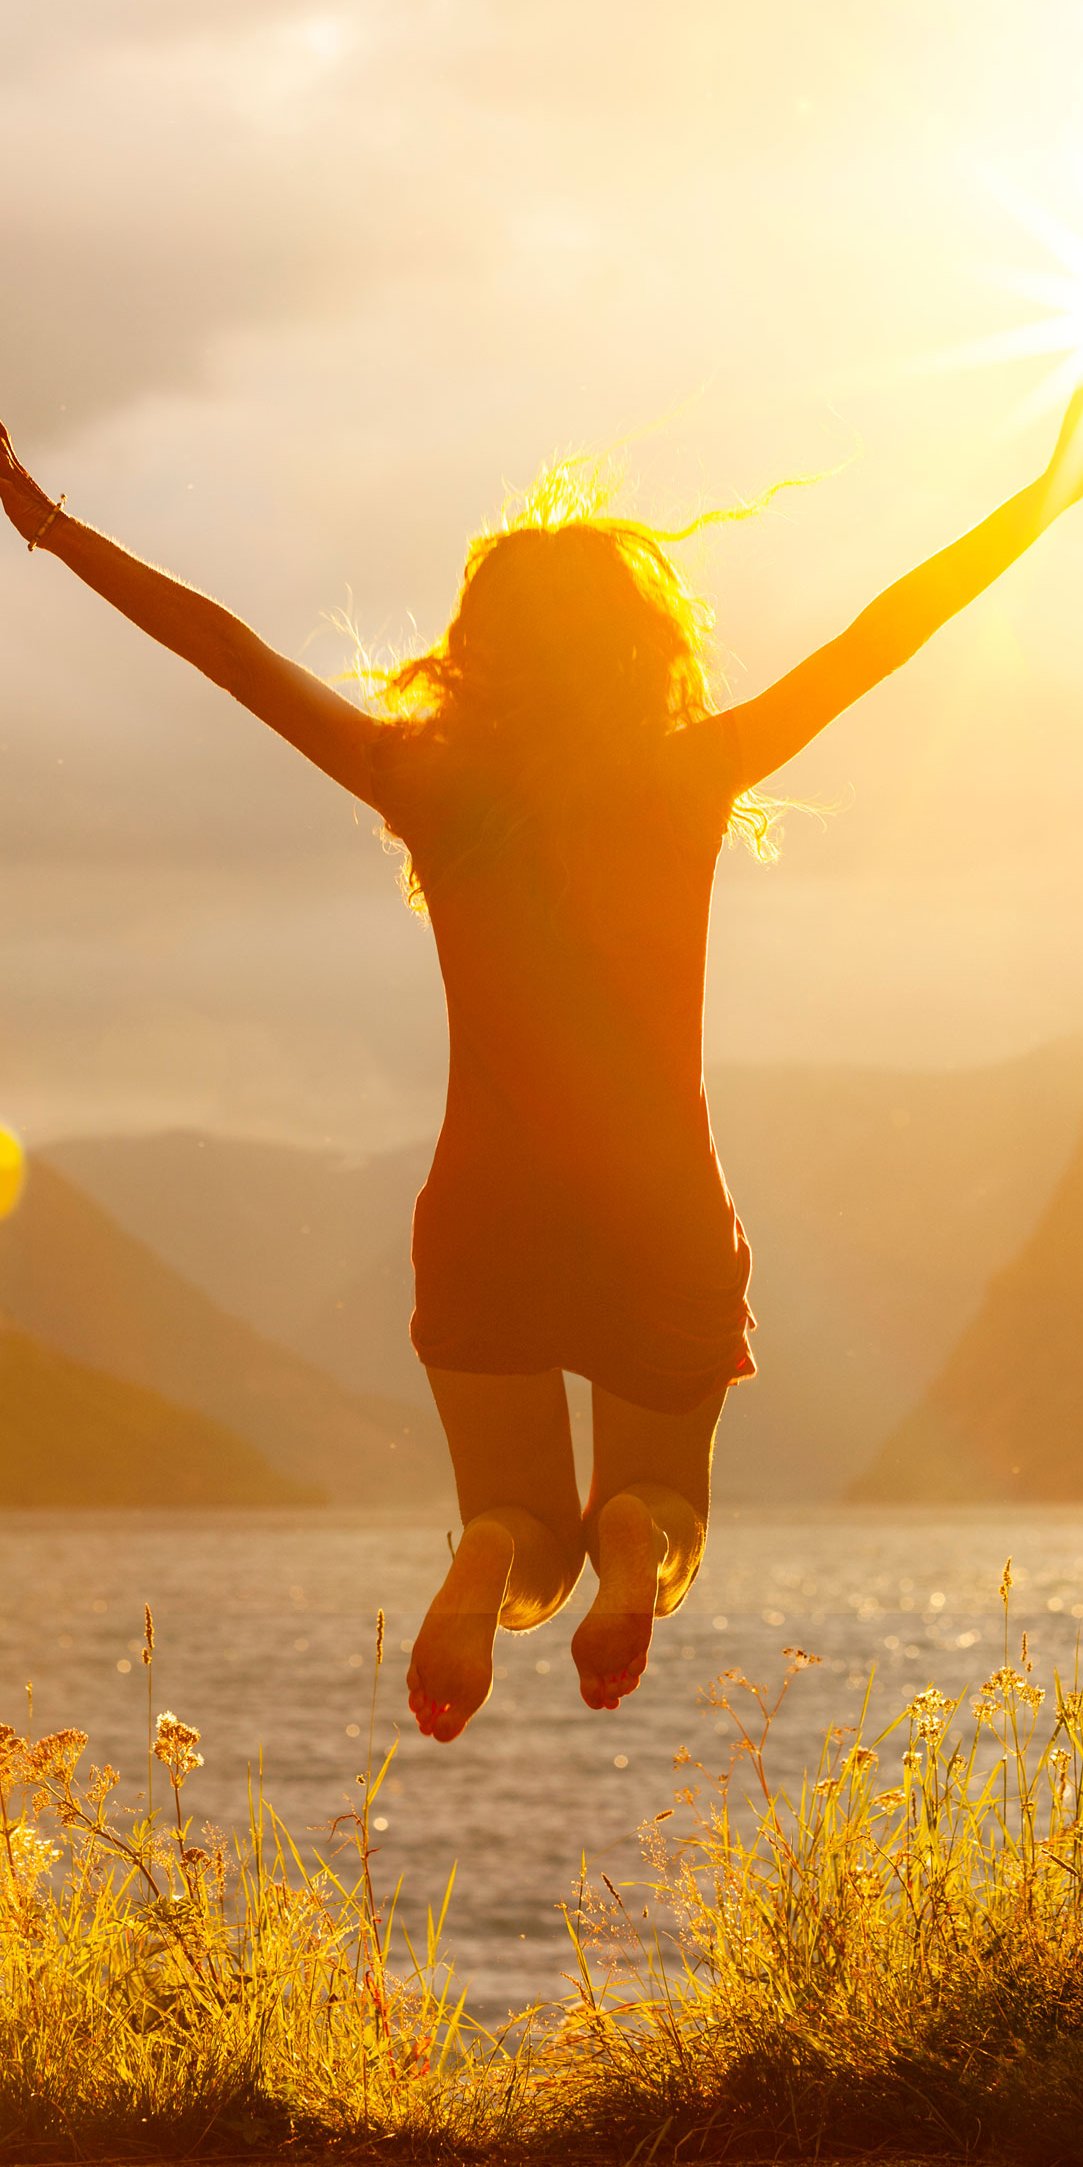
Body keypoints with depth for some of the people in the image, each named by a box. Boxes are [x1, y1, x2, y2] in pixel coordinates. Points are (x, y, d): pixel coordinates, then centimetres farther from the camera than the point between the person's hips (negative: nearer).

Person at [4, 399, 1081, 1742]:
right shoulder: (694, 786, -6)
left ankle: (492, 1564, -24)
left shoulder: (435, 790, -6)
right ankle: (636, 1542, -21)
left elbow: (224, 647, 0)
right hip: (664, 1221, 0)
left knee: (524, 1523, 16)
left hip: (485, 1222, 1)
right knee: (656, 1496, 19)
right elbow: (886, 634, 1)